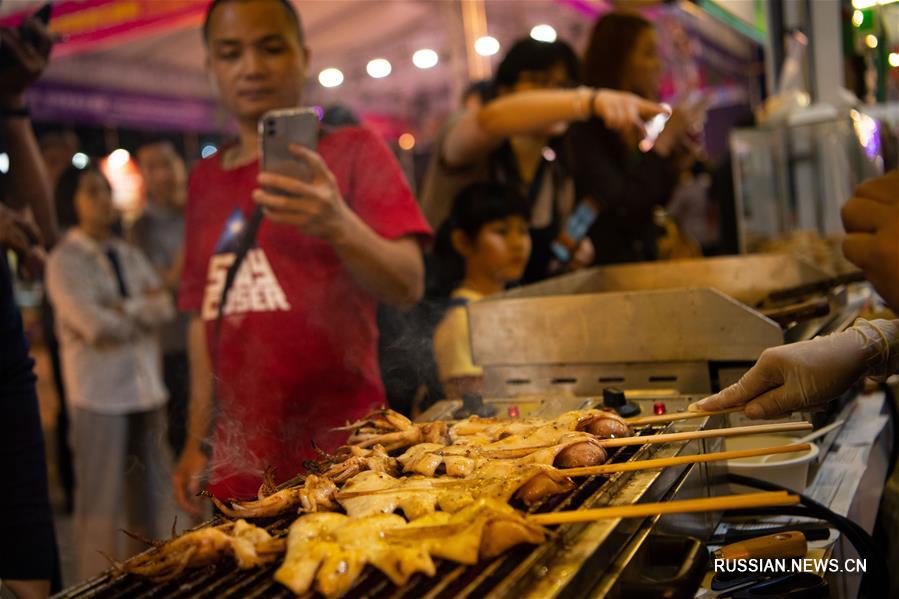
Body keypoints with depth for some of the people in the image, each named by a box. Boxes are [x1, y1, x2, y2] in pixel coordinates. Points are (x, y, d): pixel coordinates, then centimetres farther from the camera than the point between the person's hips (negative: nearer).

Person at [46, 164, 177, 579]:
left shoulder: (129, 255, 14)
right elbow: (95, 326, -15)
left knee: (150, 496, 13)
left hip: (146, 386, 6)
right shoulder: (64, 260, -4)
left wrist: (125, 308, -13)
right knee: (102, 501, 1)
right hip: (99, 393, -6)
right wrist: (145, 313, -2)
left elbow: (165, 307, 2)